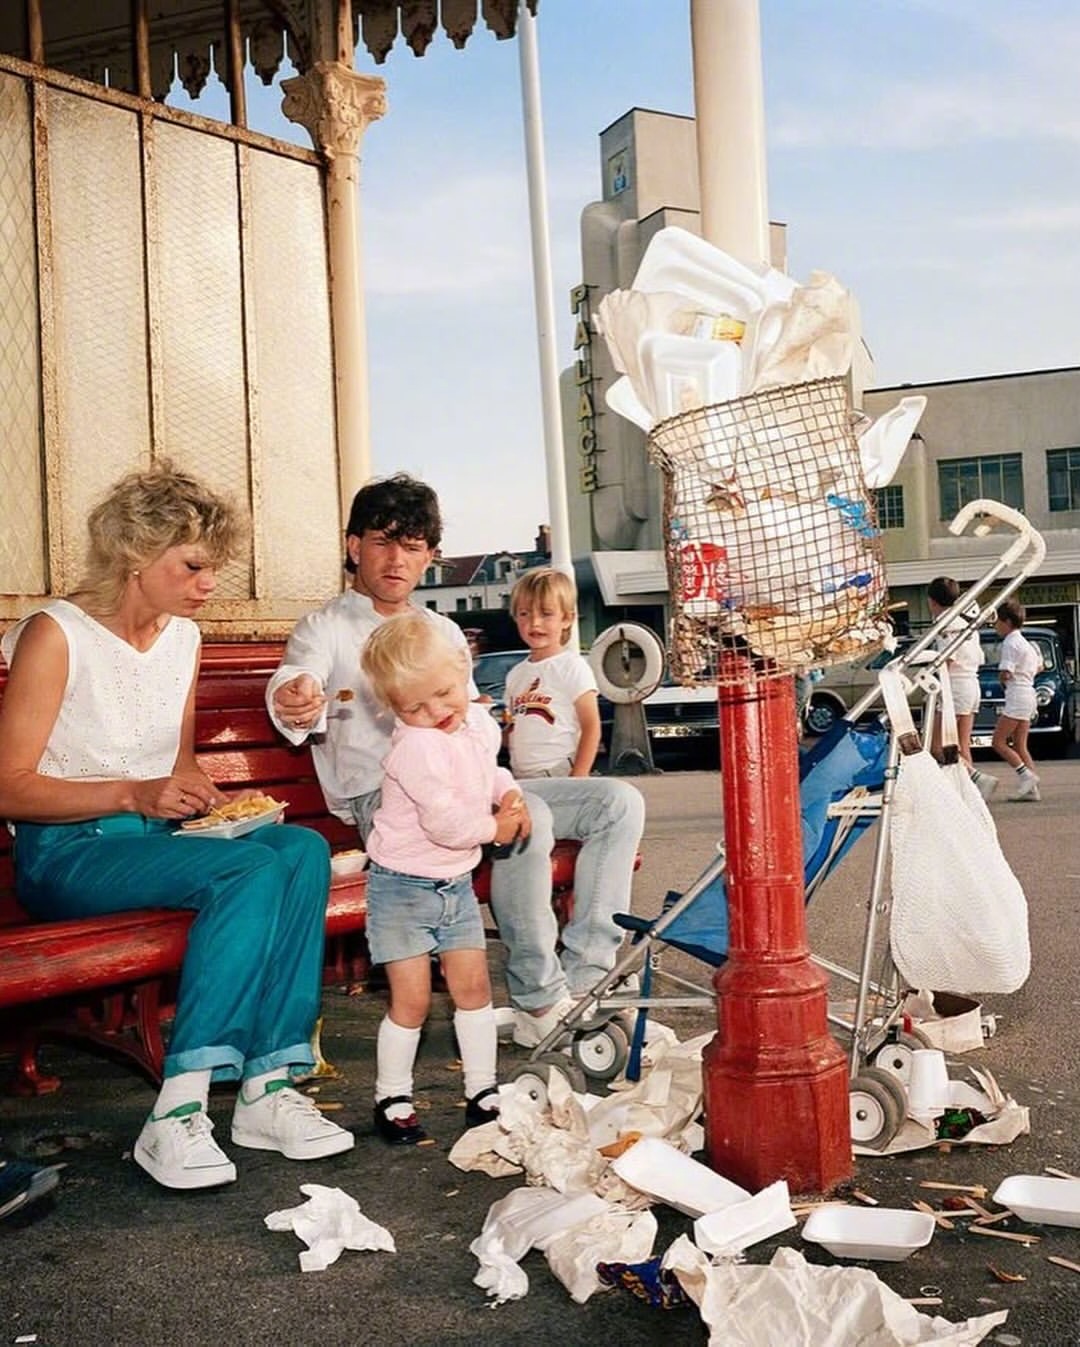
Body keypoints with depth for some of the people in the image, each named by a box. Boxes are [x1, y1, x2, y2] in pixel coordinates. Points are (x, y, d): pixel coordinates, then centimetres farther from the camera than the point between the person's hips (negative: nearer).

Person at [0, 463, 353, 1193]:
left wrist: (211, 797, 0)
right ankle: (175, 1116, -28)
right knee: (252, 870, -31)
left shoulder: (183, 637, 11)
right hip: (67, 854, -6)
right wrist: (134, 794, -24)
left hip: (158, 836, 7)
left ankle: (270, 1086, -23)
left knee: (304, 848, -23)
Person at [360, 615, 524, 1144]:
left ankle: (482, 1090, 21)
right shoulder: (414, 746, -25)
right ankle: (391, 1099, 15)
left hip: (456, 882, 7)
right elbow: (445, 822, -28)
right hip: (403, 886, -6)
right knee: (412, 998, -3)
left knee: (473, 985, 8)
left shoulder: (480, 721, 1)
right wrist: (494, 829, -11)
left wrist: (509, 794, 0)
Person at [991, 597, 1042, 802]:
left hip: (1017, 695, -10)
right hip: (1028, 694, 10)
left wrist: (1001, 672, 2)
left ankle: (1026, 775, -12)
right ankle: (1032, 790, 5)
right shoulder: (1025, 642, 17)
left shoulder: (1010, 643, -12)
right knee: (1020, 746, 9)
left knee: (999, 742, -7)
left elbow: (1005, 675, -19)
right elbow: (1039, 666, 30)